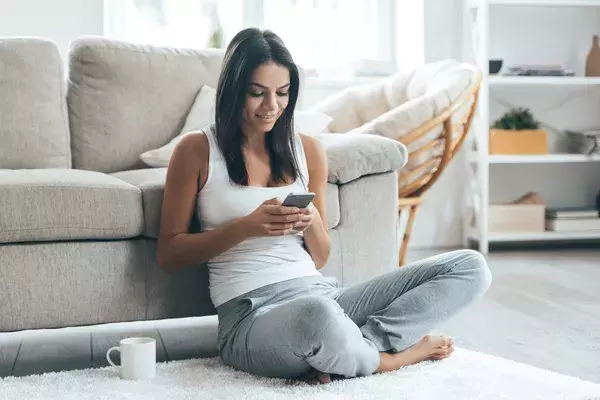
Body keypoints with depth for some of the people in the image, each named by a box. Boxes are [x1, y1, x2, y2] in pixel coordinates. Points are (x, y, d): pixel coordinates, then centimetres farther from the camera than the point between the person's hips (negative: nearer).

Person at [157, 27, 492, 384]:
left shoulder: (307, 150, 14)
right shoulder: (197, 152, 3)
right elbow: (169, 255, 2)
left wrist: (312, 223, -5)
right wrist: (246, 227, -11)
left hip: (321, 293, 5)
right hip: (250, 314, -5)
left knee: (470, 267, -7)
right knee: (317, 314, -44)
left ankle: (359, 345, -20)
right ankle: (385, 357, -11)